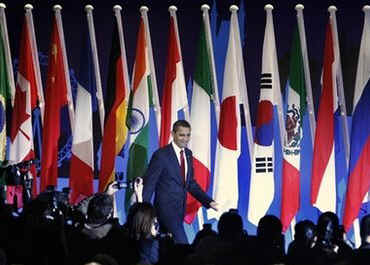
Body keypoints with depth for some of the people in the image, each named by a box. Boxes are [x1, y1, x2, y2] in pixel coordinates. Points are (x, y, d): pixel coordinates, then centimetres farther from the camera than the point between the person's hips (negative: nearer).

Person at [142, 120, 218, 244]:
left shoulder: (188, 154, 11)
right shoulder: (161, 155, -11)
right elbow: (149, 183, -10)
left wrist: (208, 201, 10)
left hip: (180, 209, 7)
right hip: (166, 207, -7)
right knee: (182, 243, -15)